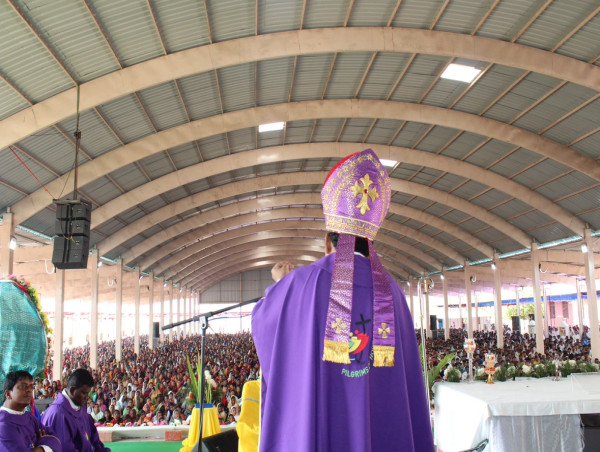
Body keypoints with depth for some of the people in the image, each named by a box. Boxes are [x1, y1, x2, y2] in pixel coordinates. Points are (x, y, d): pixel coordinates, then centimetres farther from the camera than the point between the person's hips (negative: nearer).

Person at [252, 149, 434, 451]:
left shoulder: (302, 282, -9)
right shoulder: (391, 292, -2)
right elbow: (408, 379, 3)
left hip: (313, 428, -2)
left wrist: (280, 285, 30)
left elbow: (261, 318, 12)